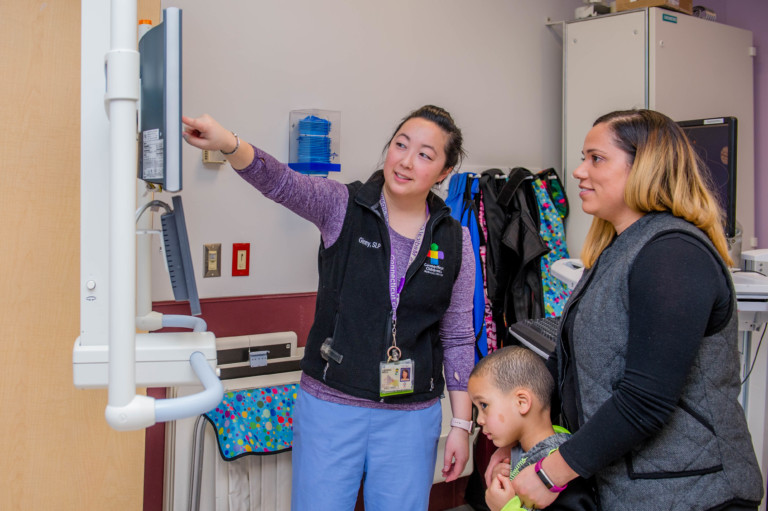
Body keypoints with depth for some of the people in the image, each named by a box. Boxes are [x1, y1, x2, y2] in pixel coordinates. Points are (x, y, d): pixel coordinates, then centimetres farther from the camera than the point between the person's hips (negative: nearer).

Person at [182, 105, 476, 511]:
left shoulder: (455, 242, 0)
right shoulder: (343, 207, -5)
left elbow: (458, 338, 5)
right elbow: (281, 182, -23)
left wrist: (461, 424, 4)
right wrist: (228, 143, -43)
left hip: (411, 418, 2)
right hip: (330, 404, -1)